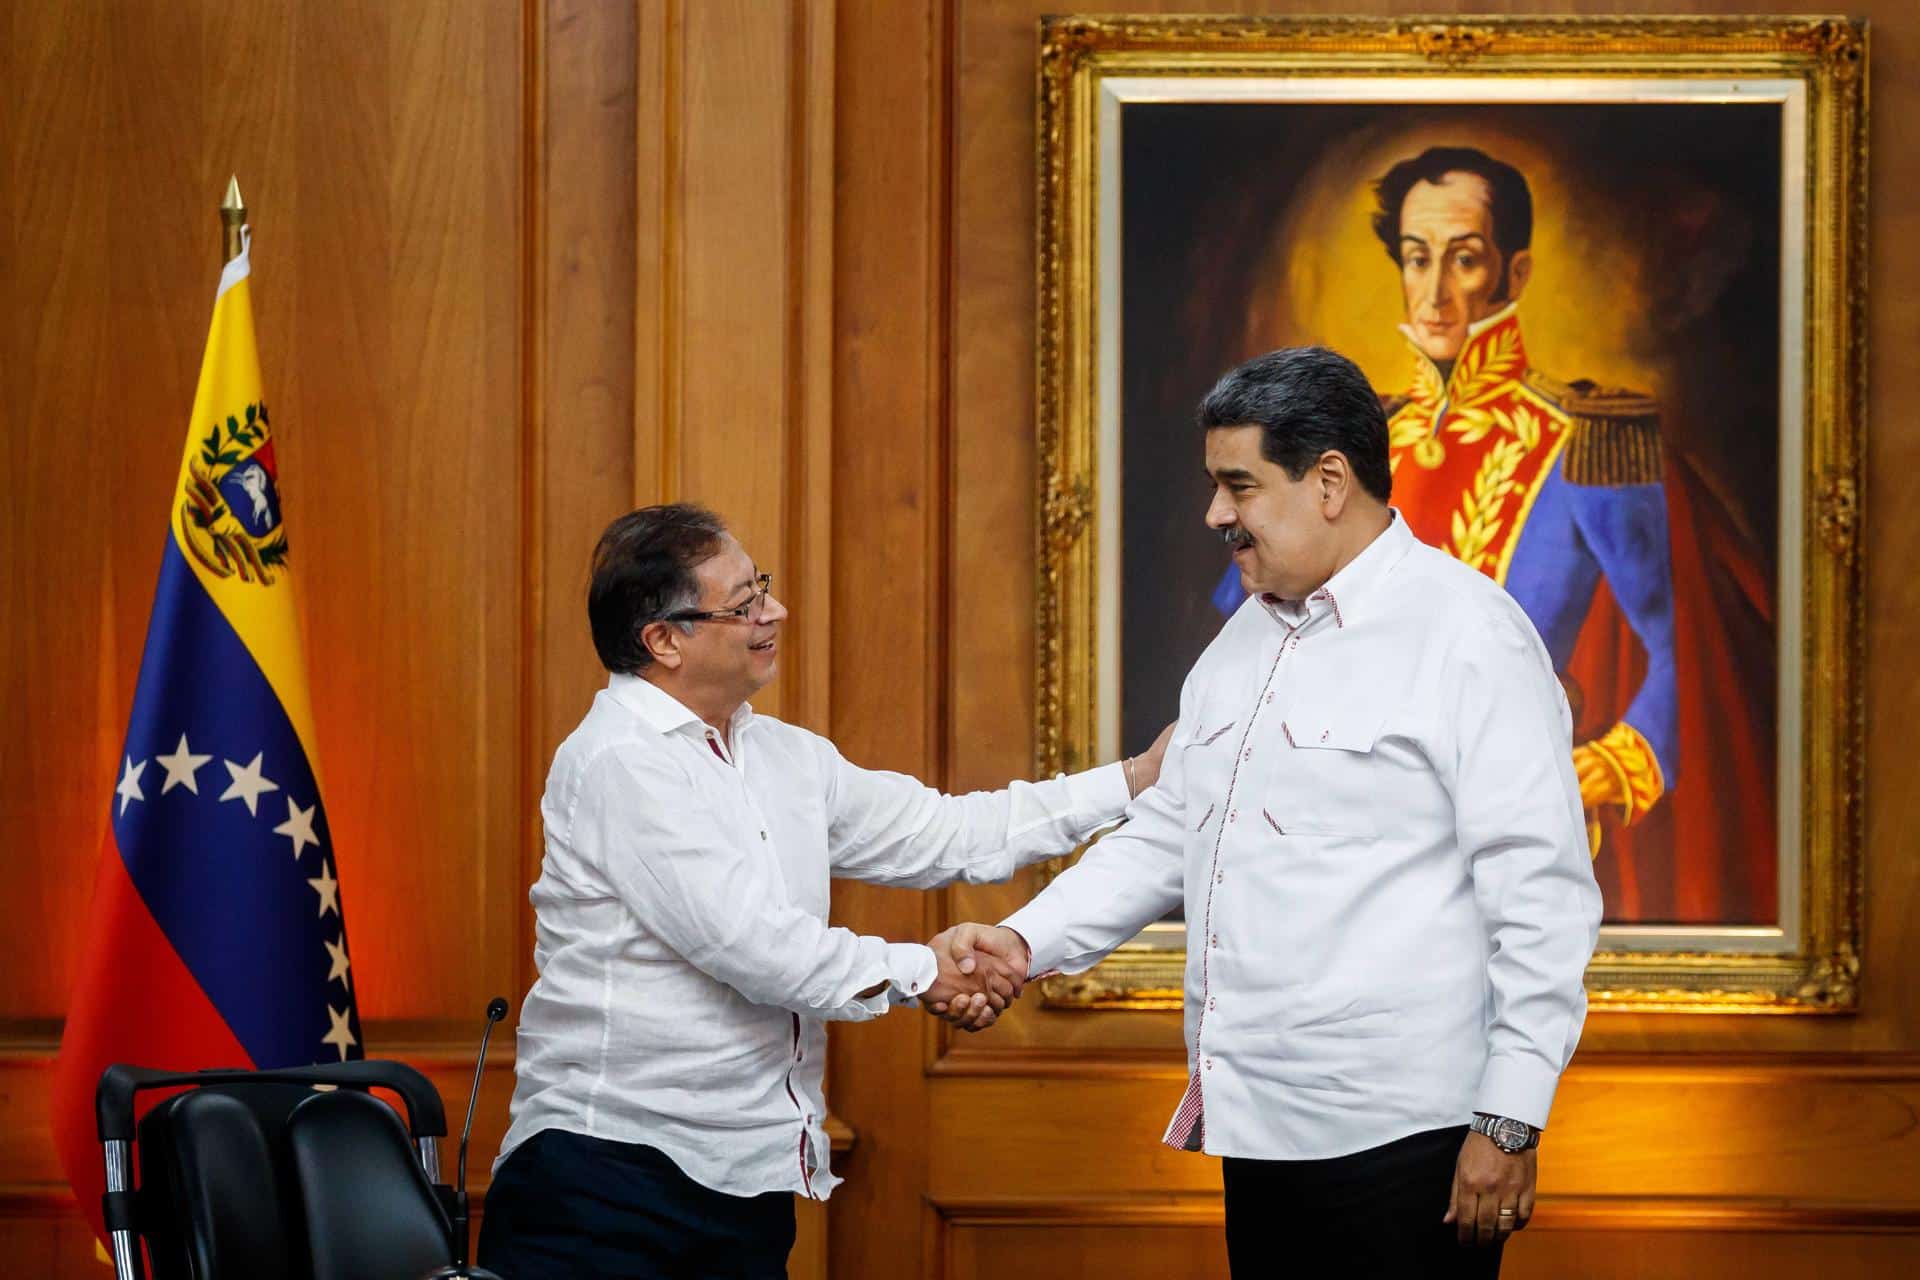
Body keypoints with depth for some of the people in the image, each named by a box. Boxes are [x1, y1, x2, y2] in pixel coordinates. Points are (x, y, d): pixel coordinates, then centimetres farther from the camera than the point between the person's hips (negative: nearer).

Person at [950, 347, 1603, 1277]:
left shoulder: (1469, 635, -10)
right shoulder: (1246, 639, 16)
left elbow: (1543, 897, -14)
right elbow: (1166, 833, 23)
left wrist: (1510, 1123, -17)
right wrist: (1028, 940, 8)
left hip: (1396, 1138, -8)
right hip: (1255, 1128, 8)